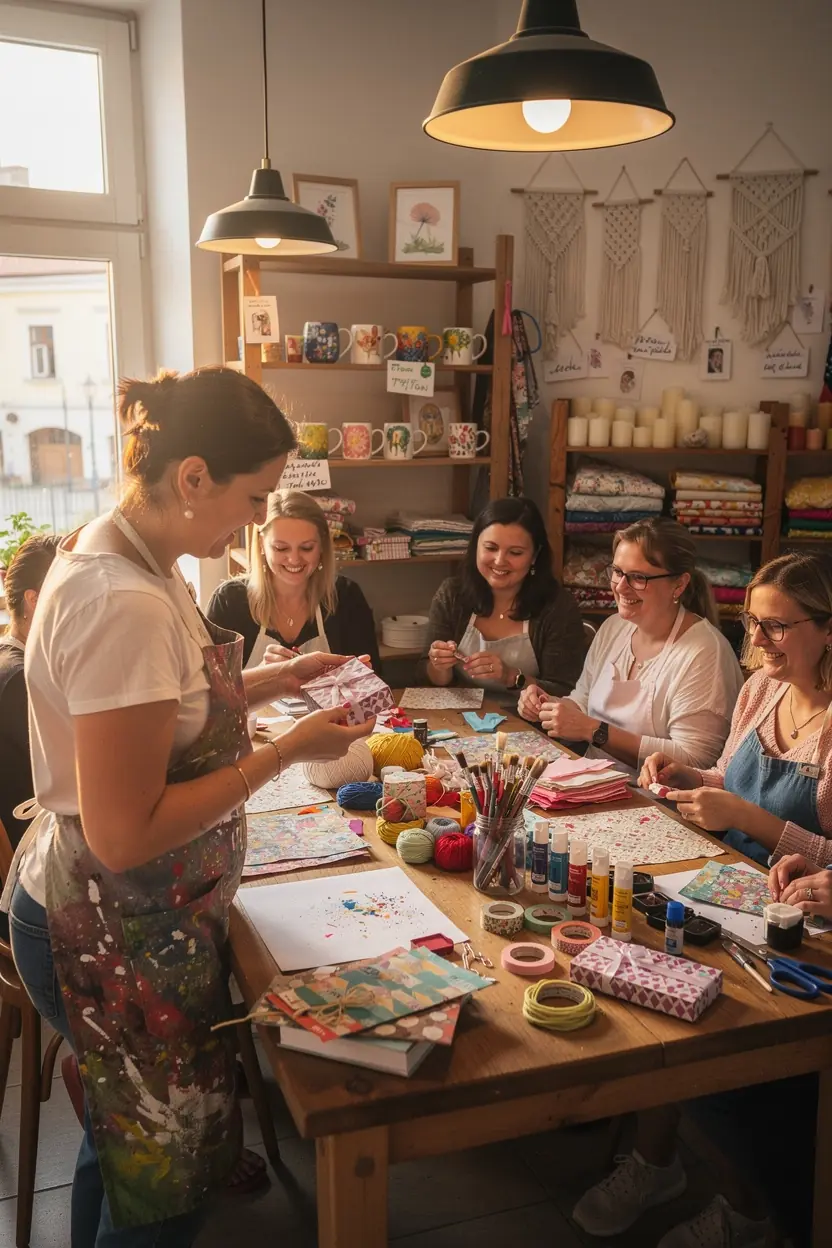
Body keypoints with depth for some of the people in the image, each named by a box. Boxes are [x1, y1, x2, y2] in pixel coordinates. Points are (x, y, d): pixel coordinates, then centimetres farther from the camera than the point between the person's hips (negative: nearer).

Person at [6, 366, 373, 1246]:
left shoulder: (114, 552, 1)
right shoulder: (126, 605, -29)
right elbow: (124, 833, -28)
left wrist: (269, 682, 2)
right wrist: (289, 751, -22)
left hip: (116, 917, 9)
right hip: (119, 937, -9)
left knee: (121, 1140, 26)